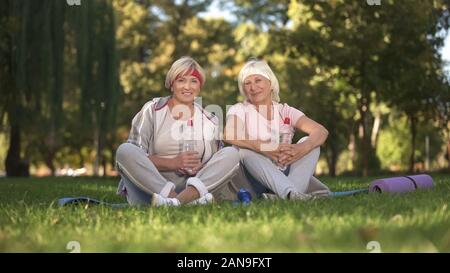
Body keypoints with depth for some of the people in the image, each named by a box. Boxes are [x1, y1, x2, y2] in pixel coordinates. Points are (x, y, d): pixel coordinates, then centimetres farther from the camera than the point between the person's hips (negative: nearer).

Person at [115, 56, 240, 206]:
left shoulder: (209, 121, 13)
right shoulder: (152, 110, 4)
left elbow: (215, 166, 13)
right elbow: (133, 156, -5)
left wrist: (199, 168, -11)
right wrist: (172, 163, -16)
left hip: (189, 185, 2)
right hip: (149, 187, -2)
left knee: (231, 154, -14)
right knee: (124, 150, -28)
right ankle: (191, 200, -38)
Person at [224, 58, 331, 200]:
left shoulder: (285, 111, 10)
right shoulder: (239, 110, 4)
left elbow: (321, 131, -7)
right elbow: (229, 135, -22)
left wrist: (302, 148, -29)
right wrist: (265, 148, -35)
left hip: (284, 175, 3)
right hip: (252, 179, -2)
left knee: (310, 143, -14)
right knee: (246, 149, -29)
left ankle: (288, 194, -39)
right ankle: (292, 193, -49)